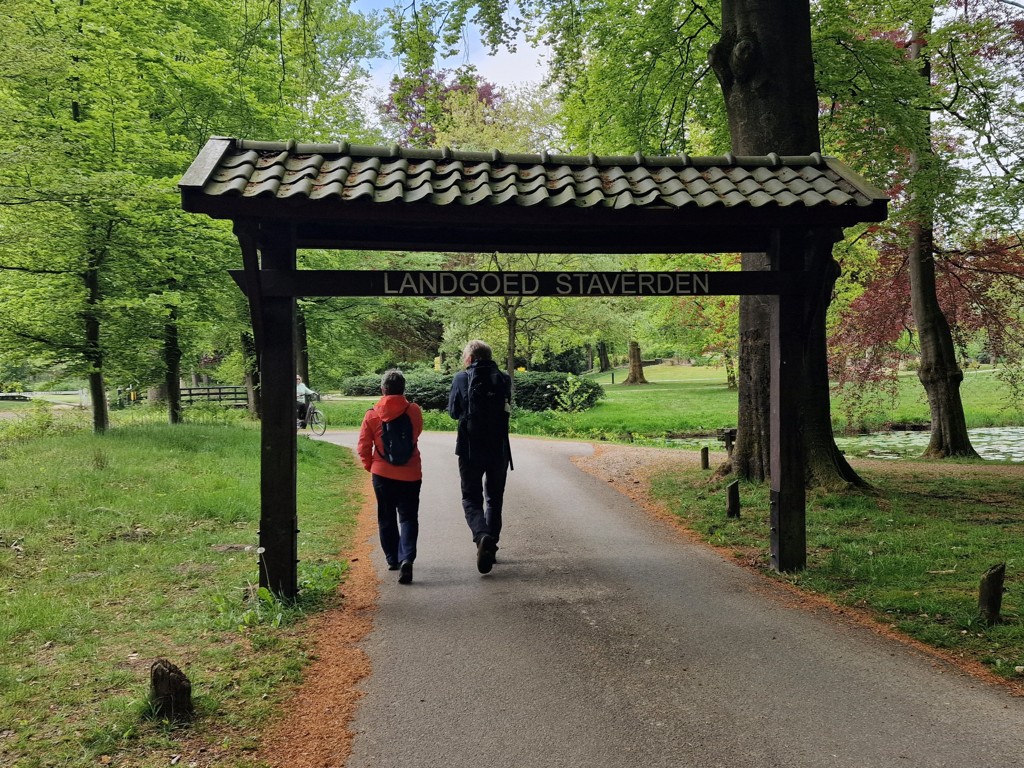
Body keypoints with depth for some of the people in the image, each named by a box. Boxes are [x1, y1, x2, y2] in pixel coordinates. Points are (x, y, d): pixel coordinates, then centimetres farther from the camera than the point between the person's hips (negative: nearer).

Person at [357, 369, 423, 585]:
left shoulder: (372, 415, -7)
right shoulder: (414, 411, -6)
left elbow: (363, 446, -3)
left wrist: (369, 466, 14)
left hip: (382, 474, 1)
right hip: (410, 474, 0)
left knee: (387, 518, 16)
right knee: (408, 518, 2)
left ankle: (393, 559, 24)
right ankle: (406, 558, -16)